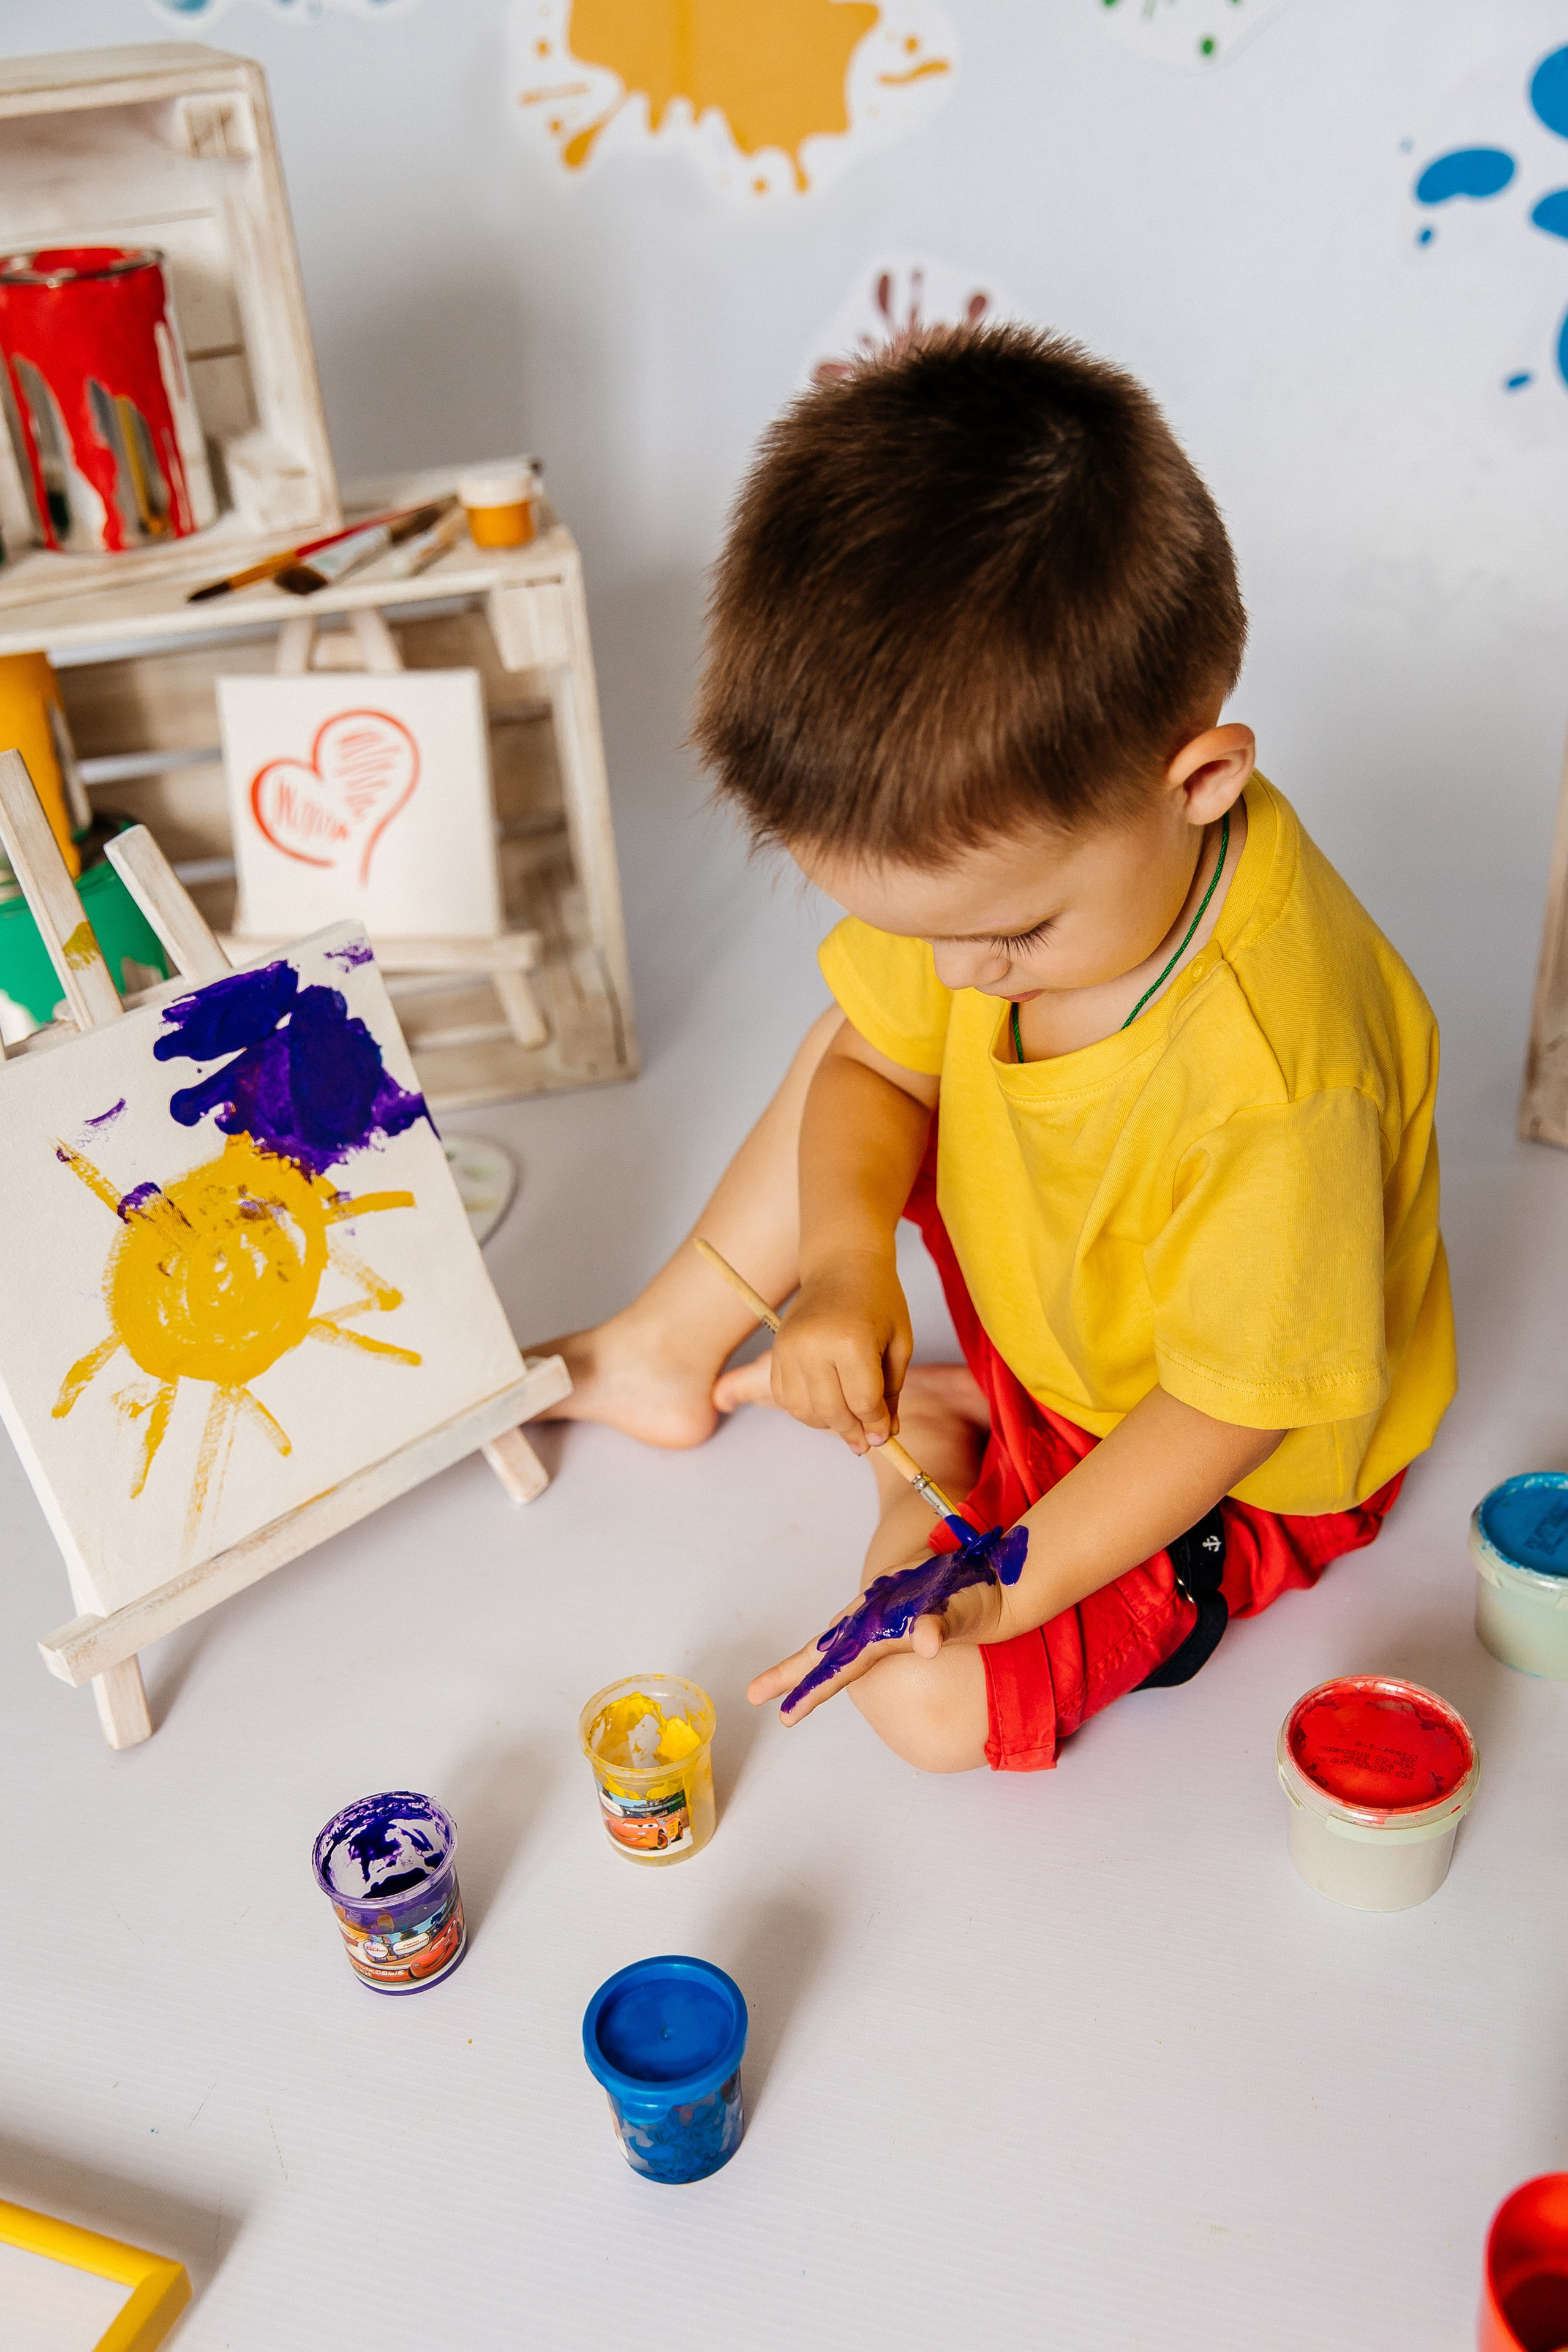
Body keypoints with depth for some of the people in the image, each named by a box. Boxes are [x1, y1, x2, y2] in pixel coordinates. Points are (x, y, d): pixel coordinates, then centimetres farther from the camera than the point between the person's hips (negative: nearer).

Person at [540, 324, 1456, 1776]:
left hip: (1241, 1470, -6)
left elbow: (1232, 1405, -28)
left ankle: (941, 1445, 7)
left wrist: (999, 1590, -28)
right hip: (1049, 1319, 7)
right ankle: (667, 1348, 17)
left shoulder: (1276, 1083, -42)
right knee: (845, 1044, 3)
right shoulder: (1005, 840, -21)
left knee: (935, 1706, -21)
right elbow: (876, 1064, -6)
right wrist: (846, 1261, -24)